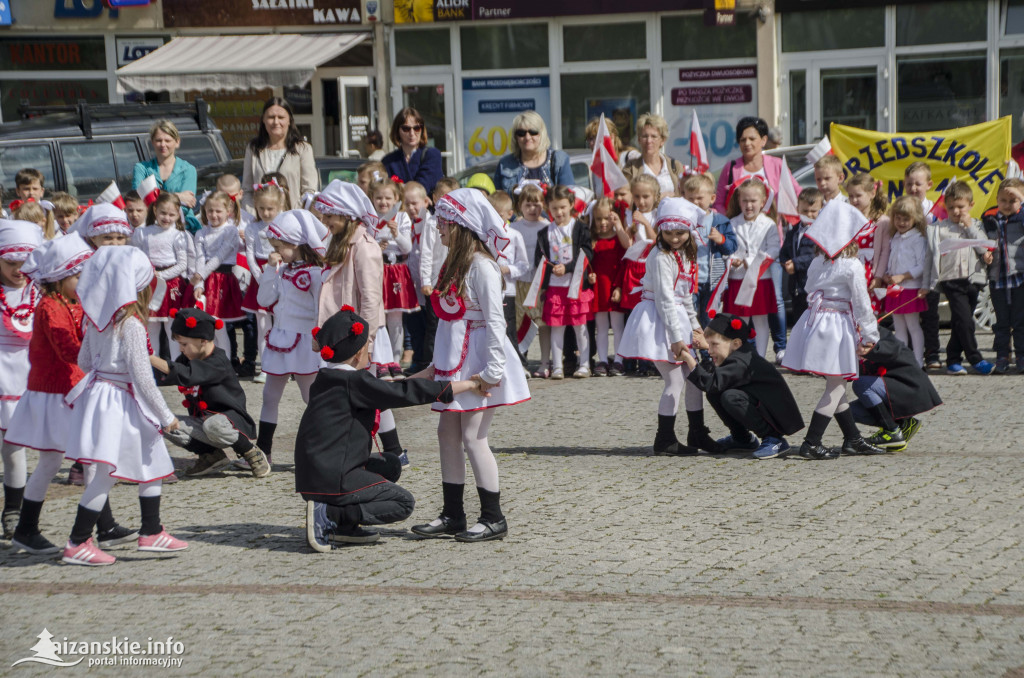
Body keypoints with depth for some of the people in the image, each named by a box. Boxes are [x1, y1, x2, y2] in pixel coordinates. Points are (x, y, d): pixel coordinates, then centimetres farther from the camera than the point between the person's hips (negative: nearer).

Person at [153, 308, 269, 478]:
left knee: (213, 425, -42)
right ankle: (211, 455, 2)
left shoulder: (218, 363, -21)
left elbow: (186, 375, -36)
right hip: (200, 421, 7)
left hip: (232, 420, -7)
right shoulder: (186, 359, 6)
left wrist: (151, 358, -38)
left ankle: (252, 453, -13)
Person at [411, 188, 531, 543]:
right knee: (448, 433, 10)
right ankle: (452, 514, 17)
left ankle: (493, 517, 1)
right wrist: (436, 364, 18)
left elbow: (494, 320, -18)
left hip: (476, 362, -9)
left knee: (473, 437, -7)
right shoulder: (454, 263, 13)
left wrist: (493, 369, -21)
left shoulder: (481, 265, -14)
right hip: (453, 360, 9)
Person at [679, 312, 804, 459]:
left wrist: (689, 359, -34)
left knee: (730, 397, -31)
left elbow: (710, 383, -37)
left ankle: (774, 440, -18)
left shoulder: (741, 363, -28)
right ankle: (741, 438, 19)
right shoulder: (735, 357, 2)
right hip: (758, 406, 10)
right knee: (714, 394, 3)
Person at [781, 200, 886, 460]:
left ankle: (853, 439, 23)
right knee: (835, 387, -2)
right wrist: (870, 336, 2)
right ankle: (811, 443, -8)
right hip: (838, 326, -7)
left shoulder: (816, 263, 8)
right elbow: (861, 303, -8)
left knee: (836, 386, 15)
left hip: (814, 319, 7)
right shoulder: (852, 266, -10)